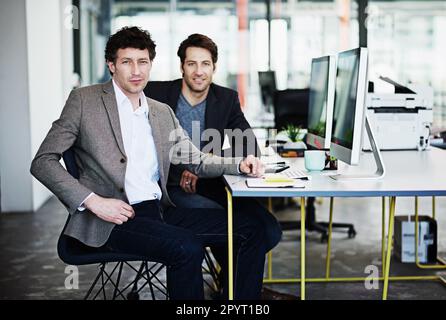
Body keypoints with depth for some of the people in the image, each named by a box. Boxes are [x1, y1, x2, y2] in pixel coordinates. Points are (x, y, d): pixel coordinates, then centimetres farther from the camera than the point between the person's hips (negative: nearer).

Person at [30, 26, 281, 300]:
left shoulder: (162, 113, 18)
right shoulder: (85, 100, 1)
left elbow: (197, 161, 22)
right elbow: (43, 161, -3)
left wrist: (240, 164, 1)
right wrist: (93, 201, -15)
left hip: (159, 212, 6)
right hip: (114, 218, -6)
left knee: (255, 229, -4)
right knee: (187, 248, -32)